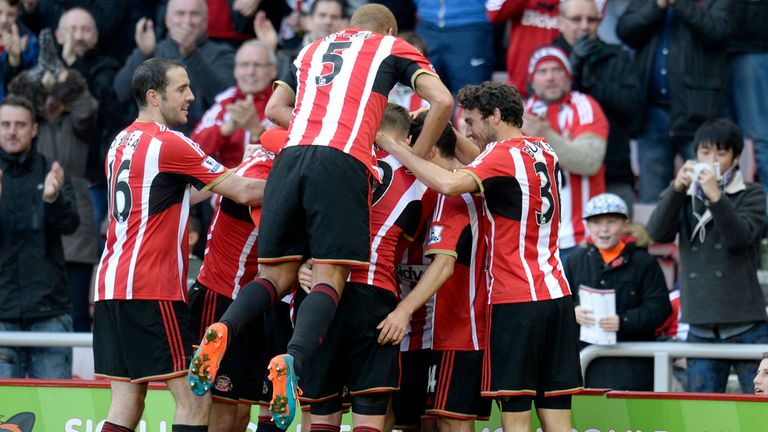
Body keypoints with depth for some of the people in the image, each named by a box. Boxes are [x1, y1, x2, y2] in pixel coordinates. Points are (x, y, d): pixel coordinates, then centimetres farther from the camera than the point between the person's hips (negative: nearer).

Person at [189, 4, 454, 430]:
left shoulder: (312, 49, 32)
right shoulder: (392, 47, 20)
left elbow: (274, 109, 31)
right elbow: (442, 100, 7)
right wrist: (415, 159, 15)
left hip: (291, 156, 4)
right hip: (342, 163, -4)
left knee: (276, 275, 9)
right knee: (329, 277, -7)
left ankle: (223, 330, -19)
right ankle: (293, 359, -33)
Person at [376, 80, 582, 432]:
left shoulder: (504, 154, -10)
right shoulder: (543, 152, 14)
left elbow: (450, 184, -28)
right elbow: (479, 167, 31)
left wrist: (395, 148, -18)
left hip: (516, 300, -8)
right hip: (556, 295, 8)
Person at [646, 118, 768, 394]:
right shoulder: (684, 197, 14)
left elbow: (740, 237, -12)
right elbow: (658, 234, -3)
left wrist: (716, 196, -24)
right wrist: (677, 188, -16)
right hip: (701, 328, 3)